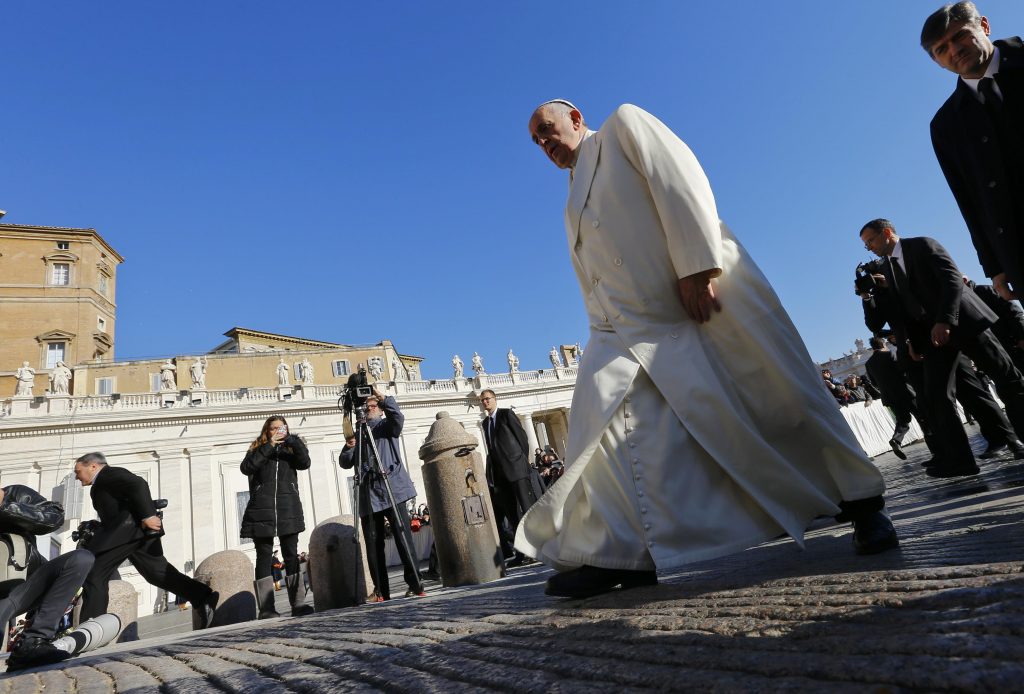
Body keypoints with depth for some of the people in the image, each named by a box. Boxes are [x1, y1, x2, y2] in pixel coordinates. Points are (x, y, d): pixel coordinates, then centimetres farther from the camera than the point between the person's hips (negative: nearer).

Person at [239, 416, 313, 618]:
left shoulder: (291, 449, 13)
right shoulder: (257, 449, 11)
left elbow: (305, 463, -6)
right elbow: (246, 468, -9)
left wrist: (292, 440, -15)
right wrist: (269, 446, -12)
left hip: (288, 510, 1)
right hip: (262, 511, -1)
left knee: (291, 556, 2)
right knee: (264, 558, 2)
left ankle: (298, 603, 5)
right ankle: (266, 608, 5)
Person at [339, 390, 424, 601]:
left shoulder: (387, 425, 13)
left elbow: (398, 418, -11)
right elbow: (345, 463, 17)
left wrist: (383, 399, -23)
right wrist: (348, 447, -3)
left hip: (391, 490, -4)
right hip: (368, 495, 4)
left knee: (403, 537, -10)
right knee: (373, 545, 2)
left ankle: (415, 584, -8)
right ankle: (381, 592, 7)